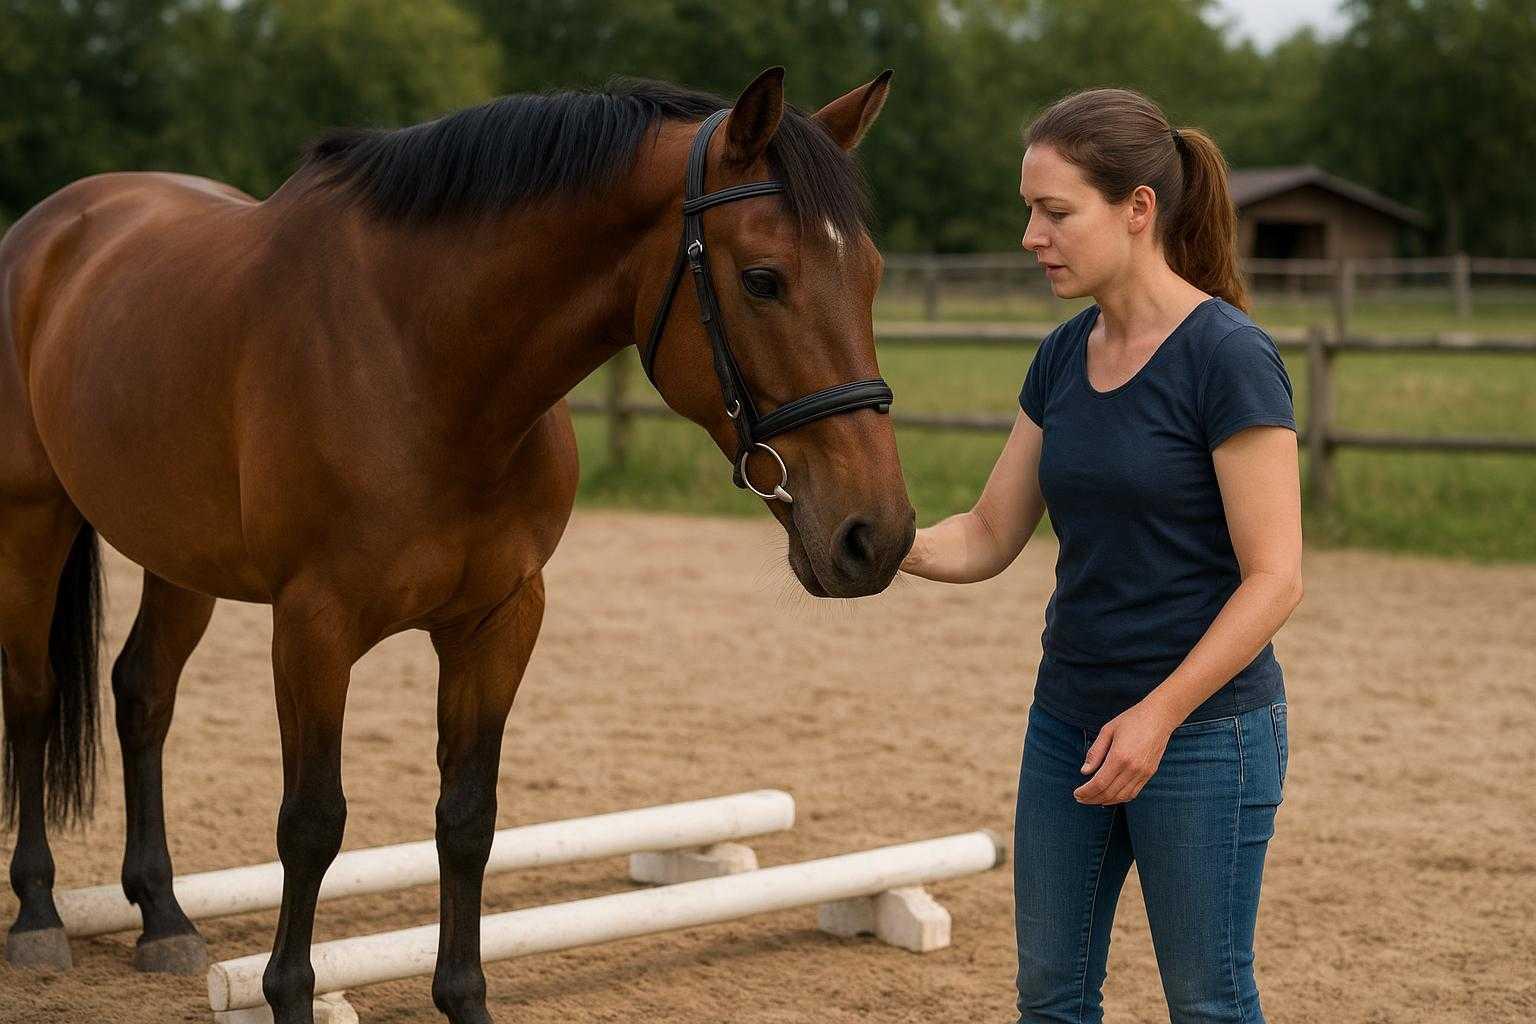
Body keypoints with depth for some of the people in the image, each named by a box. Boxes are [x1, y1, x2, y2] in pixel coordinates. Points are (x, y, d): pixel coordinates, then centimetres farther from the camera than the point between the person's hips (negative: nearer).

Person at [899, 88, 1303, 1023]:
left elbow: (1275, 578, -18)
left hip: (1204, 728, -7)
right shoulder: (1064, 357, 6)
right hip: (1070, 721, 7)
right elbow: (988, 539, 9)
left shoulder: (1229, 357, -16)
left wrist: (1158, 716, -24)